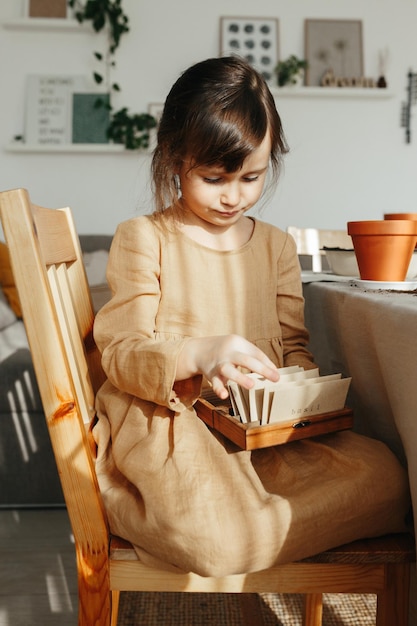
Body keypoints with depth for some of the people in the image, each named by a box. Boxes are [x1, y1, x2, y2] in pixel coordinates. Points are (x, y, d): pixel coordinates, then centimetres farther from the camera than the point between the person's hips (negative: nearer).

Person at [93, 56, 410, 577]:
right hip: (165, 427, -6)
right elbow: (121, 353, -8)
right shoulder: (142, 238, 1)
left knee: (384, 477, -16)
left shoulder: (276, 246, 16)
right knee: (215, 538, -36)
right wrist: (195, 355, -29)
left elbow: (293, 345, 18)